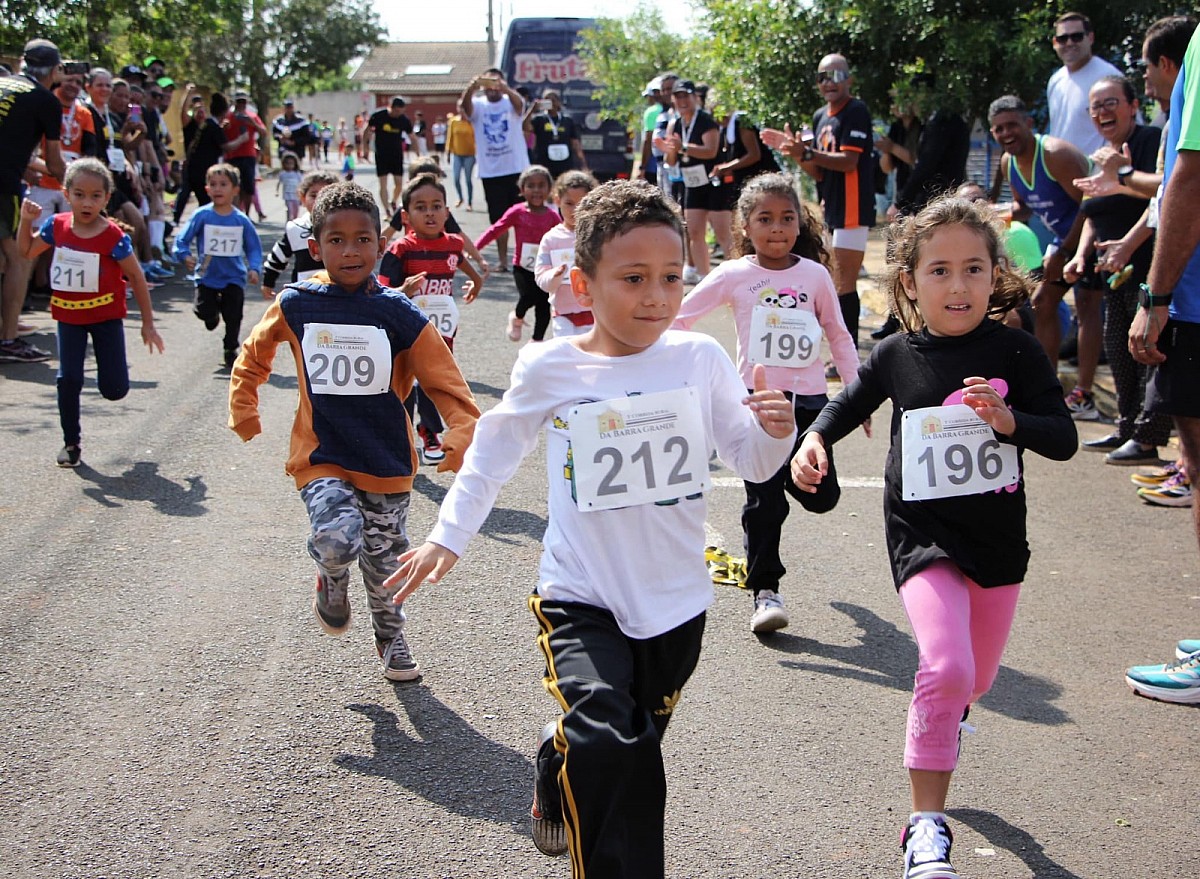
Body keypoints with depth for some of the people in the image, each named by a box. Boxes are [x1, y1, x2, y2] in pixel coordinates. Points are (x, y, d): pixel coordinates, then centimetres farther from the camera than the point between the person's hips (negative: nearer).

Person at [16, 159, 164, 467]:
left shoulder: (113, 237, -17)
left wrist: (148, 324, -6)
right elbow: (28, 252, 12)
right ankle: (71, 443, 14)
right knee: (68, 379, -3)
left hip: (106, 315, -2)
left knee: (113, 390, -1)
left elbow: (137, 278, -9)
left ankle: (116, 369, 38)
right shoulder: (57, 226, -6)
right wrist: (26, 220, -5)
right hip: (68, 316, 3)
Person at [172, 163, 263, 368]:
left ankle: (230, 349, 25)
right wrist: (185, 255, -22)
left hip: (234, 276, 1)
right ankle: (214, 312, 28)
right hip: (207, 276, 0)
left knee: (233, 316, 3)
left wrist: (254, 269, -12)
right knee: (203, 310, -10)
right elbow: (182, 239, -4)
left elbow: (253, 247, 2)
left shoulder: (241, 220, -4)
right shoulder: (201, 216, -7)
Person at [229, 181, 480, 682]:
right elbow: (253, 356, 15)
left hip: (386, 462, 1)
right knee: (337, 538, -25)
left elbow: (443, 378, -6)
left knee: (384, 561, 14)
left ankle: (391, 639, 43)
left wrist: (462, 433, -17)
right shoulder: (296, 304, -3)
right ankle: (332, 581, 13)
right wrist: (243, 411, 11)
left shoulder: (396, 312, -7)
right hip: (321, 456, -1)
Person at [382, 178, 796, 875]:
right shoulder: (550, 368, -9)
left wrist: (775, 432, -22)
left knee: (633, 755, 19)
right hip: (581, 596, -2)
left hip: (676, 600, 3)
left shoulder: (700, 359, -7)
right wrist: (448, 537, 8)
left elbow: (751, 463, 0)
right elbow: (494, 450, 8)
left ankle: (559, 788, 52)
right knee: (605, 745, -24)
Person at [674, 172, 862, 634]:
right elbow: (679, 316, 0)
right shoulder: (734, 275, -4)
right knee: (764, 501, -1)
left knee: (821, 497, 6)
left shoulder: (815, 274, 2)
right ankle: (765, 588, 10)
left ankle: (786, 471, 40)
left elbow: (838, 336, 11)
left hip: (810, 400, 2)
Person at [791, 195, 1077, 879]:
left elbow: (1064, 439, -9)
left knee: (977, 680, 17)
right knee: (947, 668, -21)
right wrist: (815, 438, -6)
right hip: (923, 535, -2)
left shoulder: (1015, 351, -7)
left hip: (999, 539, 2)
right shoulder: (897, 354, -4)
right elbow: (854, 401, 13)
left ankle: (939, 728, 55)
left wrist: (1009, 419, -27)